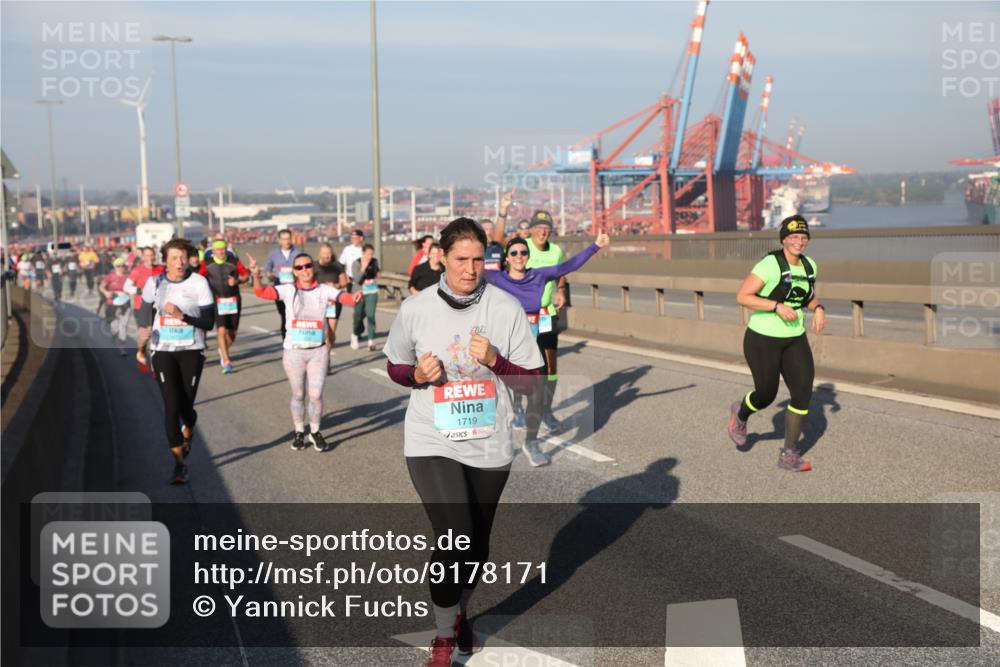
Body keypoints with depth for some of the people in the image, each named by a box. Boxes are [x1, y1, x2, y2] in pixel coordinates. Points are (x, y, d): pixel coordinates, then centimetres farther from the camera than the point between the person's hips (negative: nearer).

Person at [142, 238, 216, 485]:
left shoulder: (199, 282, -6)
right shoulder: (154, 282, 0)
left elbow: (209, 322, -7)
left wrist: (182, 316, -22)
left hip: (191, 351, -1)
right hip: (163, 351, 1)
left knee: (186, 405, 3)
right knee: (171, 406, -10)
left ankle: (187, 436, 40)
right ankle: (179, 463, -3)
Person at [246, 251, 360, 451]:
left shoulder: (324, 290, -3)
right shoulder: (289, 290, -2)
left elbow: (343, 296, -19)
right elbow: (262, 292, -15)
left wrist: (354, 298, -43)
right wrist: (256, 276, -35)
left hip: (318, 351, 0)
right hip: (293, 351, 0)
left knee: (316, 394, -1)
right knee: (298, 394, 12)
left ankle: (315, 432, 21)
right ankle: (299, 433, 30)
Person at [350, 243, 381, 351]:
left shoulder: (374, 261, 1)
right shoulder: (356, 263, -9)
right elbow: (357, 279, -19)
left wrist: (378, 274, 6)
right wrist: (363, 268, -26)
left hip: (372, 292, 1)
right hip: (359, 292, -1)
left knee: (371, 315, -13)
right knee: (359, 316, 10)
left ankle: (371, 341, -14)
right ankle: (356, 335, 38)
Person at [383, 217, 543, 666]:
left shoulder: (506, 308, -6)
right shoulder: (415, 309, -6)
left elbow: (531, 381, -3)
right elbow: (394, 367, 9)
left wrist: (495, 361, -21)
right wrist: (417, 375, -13)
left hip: (489, 446, 2)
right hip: (432, 444, -2)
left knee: (476, 544, 16)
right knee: (454, 540, -15)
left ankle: (460, 612, 45)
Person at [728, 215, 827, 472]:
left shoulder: (809, 265, 2)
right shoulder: (770, 265, -19)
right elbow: (742, 297, -20)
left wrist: (819, 309, -2)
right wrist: (778, 306, -28)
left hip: (794, 340, 5)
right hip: (763, 339, -5)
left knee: (803, 393, -8)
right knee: (766, 395, 6)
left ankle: (789, 455, 4)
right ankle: (740, 414, 43)